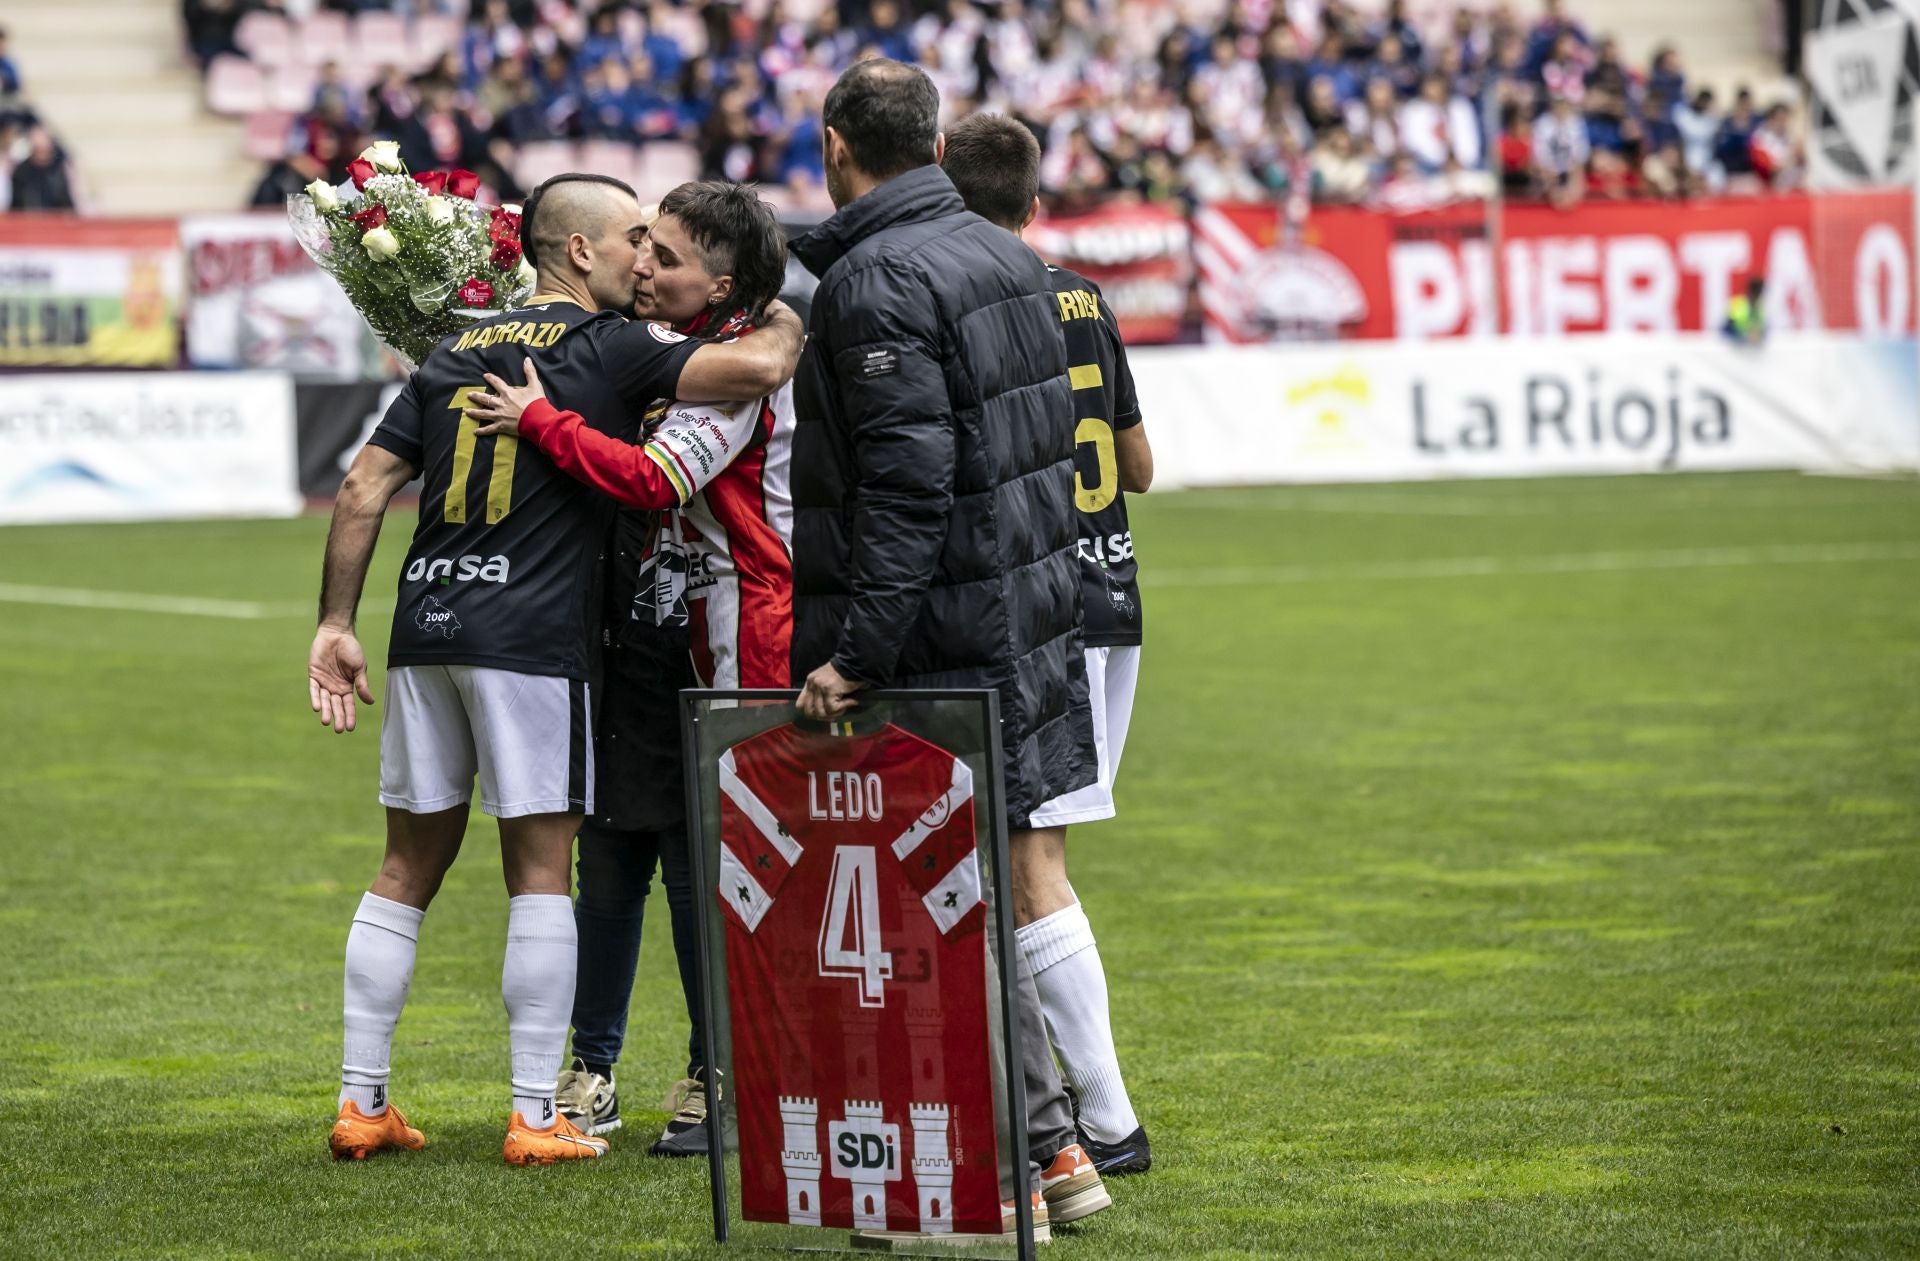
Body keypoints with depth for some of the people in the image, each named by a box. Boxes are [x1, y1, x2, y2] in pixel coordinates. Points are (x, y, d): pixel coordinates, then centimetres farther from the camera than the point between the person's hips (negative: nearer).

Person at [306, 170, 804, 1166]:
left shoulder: (456, 354, 16)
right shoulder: (608, 348, -2)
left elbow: (363, 492, 10)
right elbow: (758, 369, -14)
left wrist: (335, 624, 11)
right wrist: (784, 323, 8)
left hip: (425, 627, 6)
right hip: (530, 634, -6)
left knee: (409, 866, 12)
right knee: (539, 869, -1)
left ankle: (361, 1103, 13)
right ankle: (534, 1116, -1)